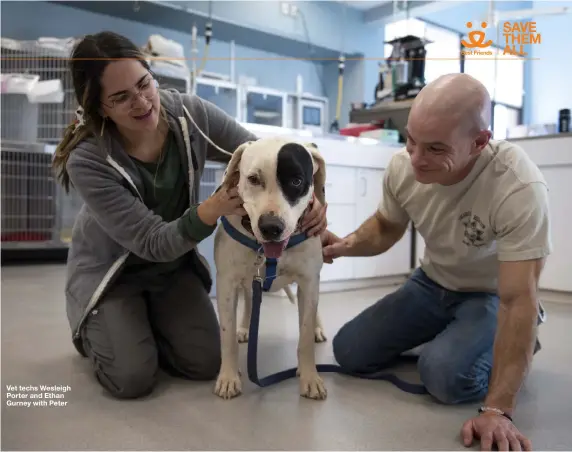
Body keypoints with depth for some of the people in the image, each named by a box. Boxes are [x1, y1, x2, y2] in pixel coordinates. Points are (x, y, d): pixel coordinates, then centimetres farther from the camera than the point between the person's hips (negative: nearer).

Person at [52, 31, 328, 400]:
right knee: (133, 379, -15)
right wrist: (209, 212, -47)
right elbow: (152, 243, -29)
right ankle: (94, 330, 18)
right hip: (110, 271, -3)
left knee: (206, 364, -5)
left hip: (175, 264, 4)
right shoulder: (87, 160, -30)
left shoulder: (190, 113, -21)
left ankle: (143, 326, 24)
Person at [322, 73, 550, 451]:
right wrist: (347, 245, -22)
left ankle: (517, 347, 4)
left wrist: (498, 409, -36)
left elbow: (517, 300, -34)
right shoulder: (402, 166, -19)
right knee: (350, 352, -2)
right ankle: (444, 336, 20)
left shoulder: (520, 189, -36)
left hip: (492, 295, -4)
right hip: (433, 282, 5)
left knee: (446, 375, -30)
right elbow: (386, 227, 1)